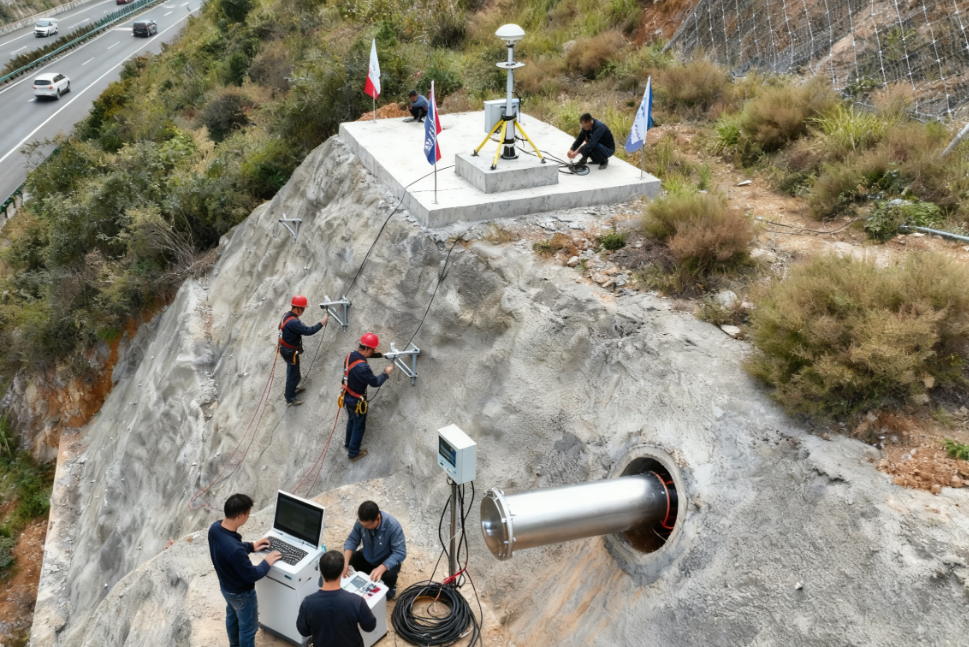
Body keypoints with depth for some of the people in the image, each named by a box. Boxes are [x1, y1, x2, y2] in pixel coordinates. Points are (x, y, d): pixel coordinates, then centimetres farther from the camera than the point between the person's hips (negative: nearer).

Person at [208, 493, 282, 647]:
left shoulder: (214, 528, -19)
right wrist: (267, 562, -13)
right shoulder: (235, 550, -44)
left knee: (232, 616, 34)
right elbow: (251, 575, -28)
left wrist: (251, 546, 3)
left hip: (225, 586, 9)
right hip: (241, 593, -9)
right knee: (247, 628, 17)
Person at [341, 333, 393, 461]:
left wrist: (380, 354, 2)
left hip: (347, 397, 8)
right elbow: (375, 382, -26)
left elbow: (364, 354, 13)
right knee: (359, 426, 14)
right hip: (357, 401, -8)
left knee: (351, 420, 31)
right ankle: (353, 453, 30)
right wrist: (386, 373, -11)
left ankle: (348, 442, 53)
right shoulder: (362, 367, -37)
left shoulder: (351, 355, -9)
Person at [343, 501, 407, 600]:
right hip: (367, 557, 5)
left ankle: (390, 587, 4)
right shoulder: (361, 521, -21)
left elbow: (400, 552, -33)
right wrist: (345, 563, -29)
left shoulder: (393, 525, -33)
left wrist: (381, 568, -46)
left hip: (387, 560, -5)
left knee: (389, 575, -34)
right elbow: (352, 541, -12)